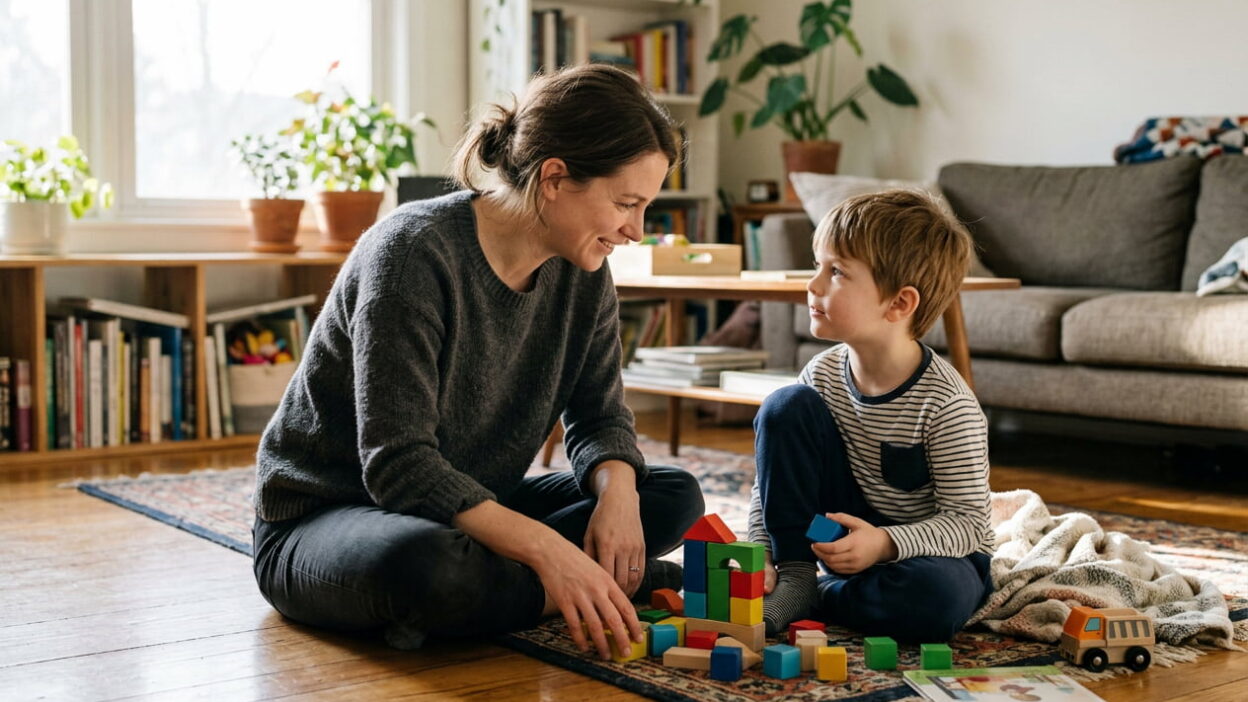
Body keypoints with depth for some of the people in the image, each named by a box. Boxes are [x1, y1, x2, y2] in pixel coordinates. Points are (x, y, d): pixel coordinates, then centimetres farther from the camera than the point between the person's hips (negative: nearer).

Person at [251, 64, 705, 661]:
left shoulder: (581, 274, -3)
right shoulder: (412, 253, -25)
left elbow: (599, 416, 5)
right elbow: (397, 464, -30)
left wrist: (616, 492, -19)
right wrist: (546, 549, -38)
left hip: (471, 507, 7)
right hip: (322, 518, -7)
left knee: (674, 496, -4)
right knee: (427, 566, -41)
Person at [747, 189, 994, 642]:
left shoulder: (946, 405, -24)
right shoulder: (822, 375, -8)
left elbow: (969, 523, -20)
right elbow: (772, 478, 0)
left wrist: (885, 543, -35)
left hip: (918, 550, -4)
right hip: (843, 535, 4)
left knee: (937, 598, -39)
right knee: (786, 407, -14)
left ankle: (806, 601, -12)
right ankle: (795, 577, -11)